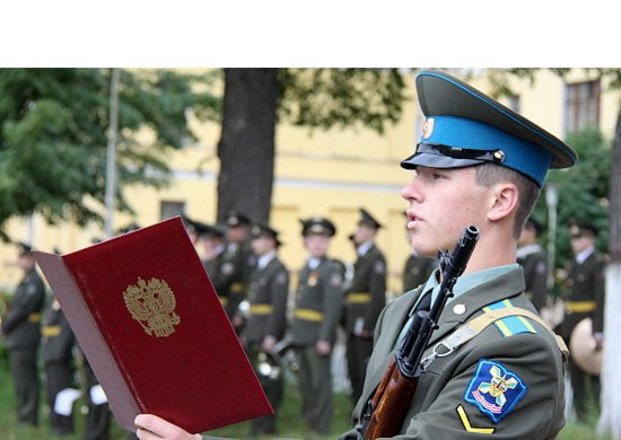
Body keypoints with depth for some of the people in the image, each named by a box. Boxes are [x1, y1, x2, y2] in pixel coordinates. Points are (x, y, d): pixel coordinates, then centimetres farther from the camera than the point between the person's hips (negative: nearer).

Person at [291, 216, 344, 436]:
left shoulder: (331, 270, -8)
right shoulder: (306, 268, 17)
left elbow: (333, 306, -15)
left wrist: (325, 338, -21)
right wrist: (295, 333, 14)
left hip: (319, 336, -8)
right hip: (302, 335, 8)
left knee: (320, 381, -5)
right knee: (306, 382, 14)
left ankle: (322, 428, 0)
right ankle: (308, 423, 23)